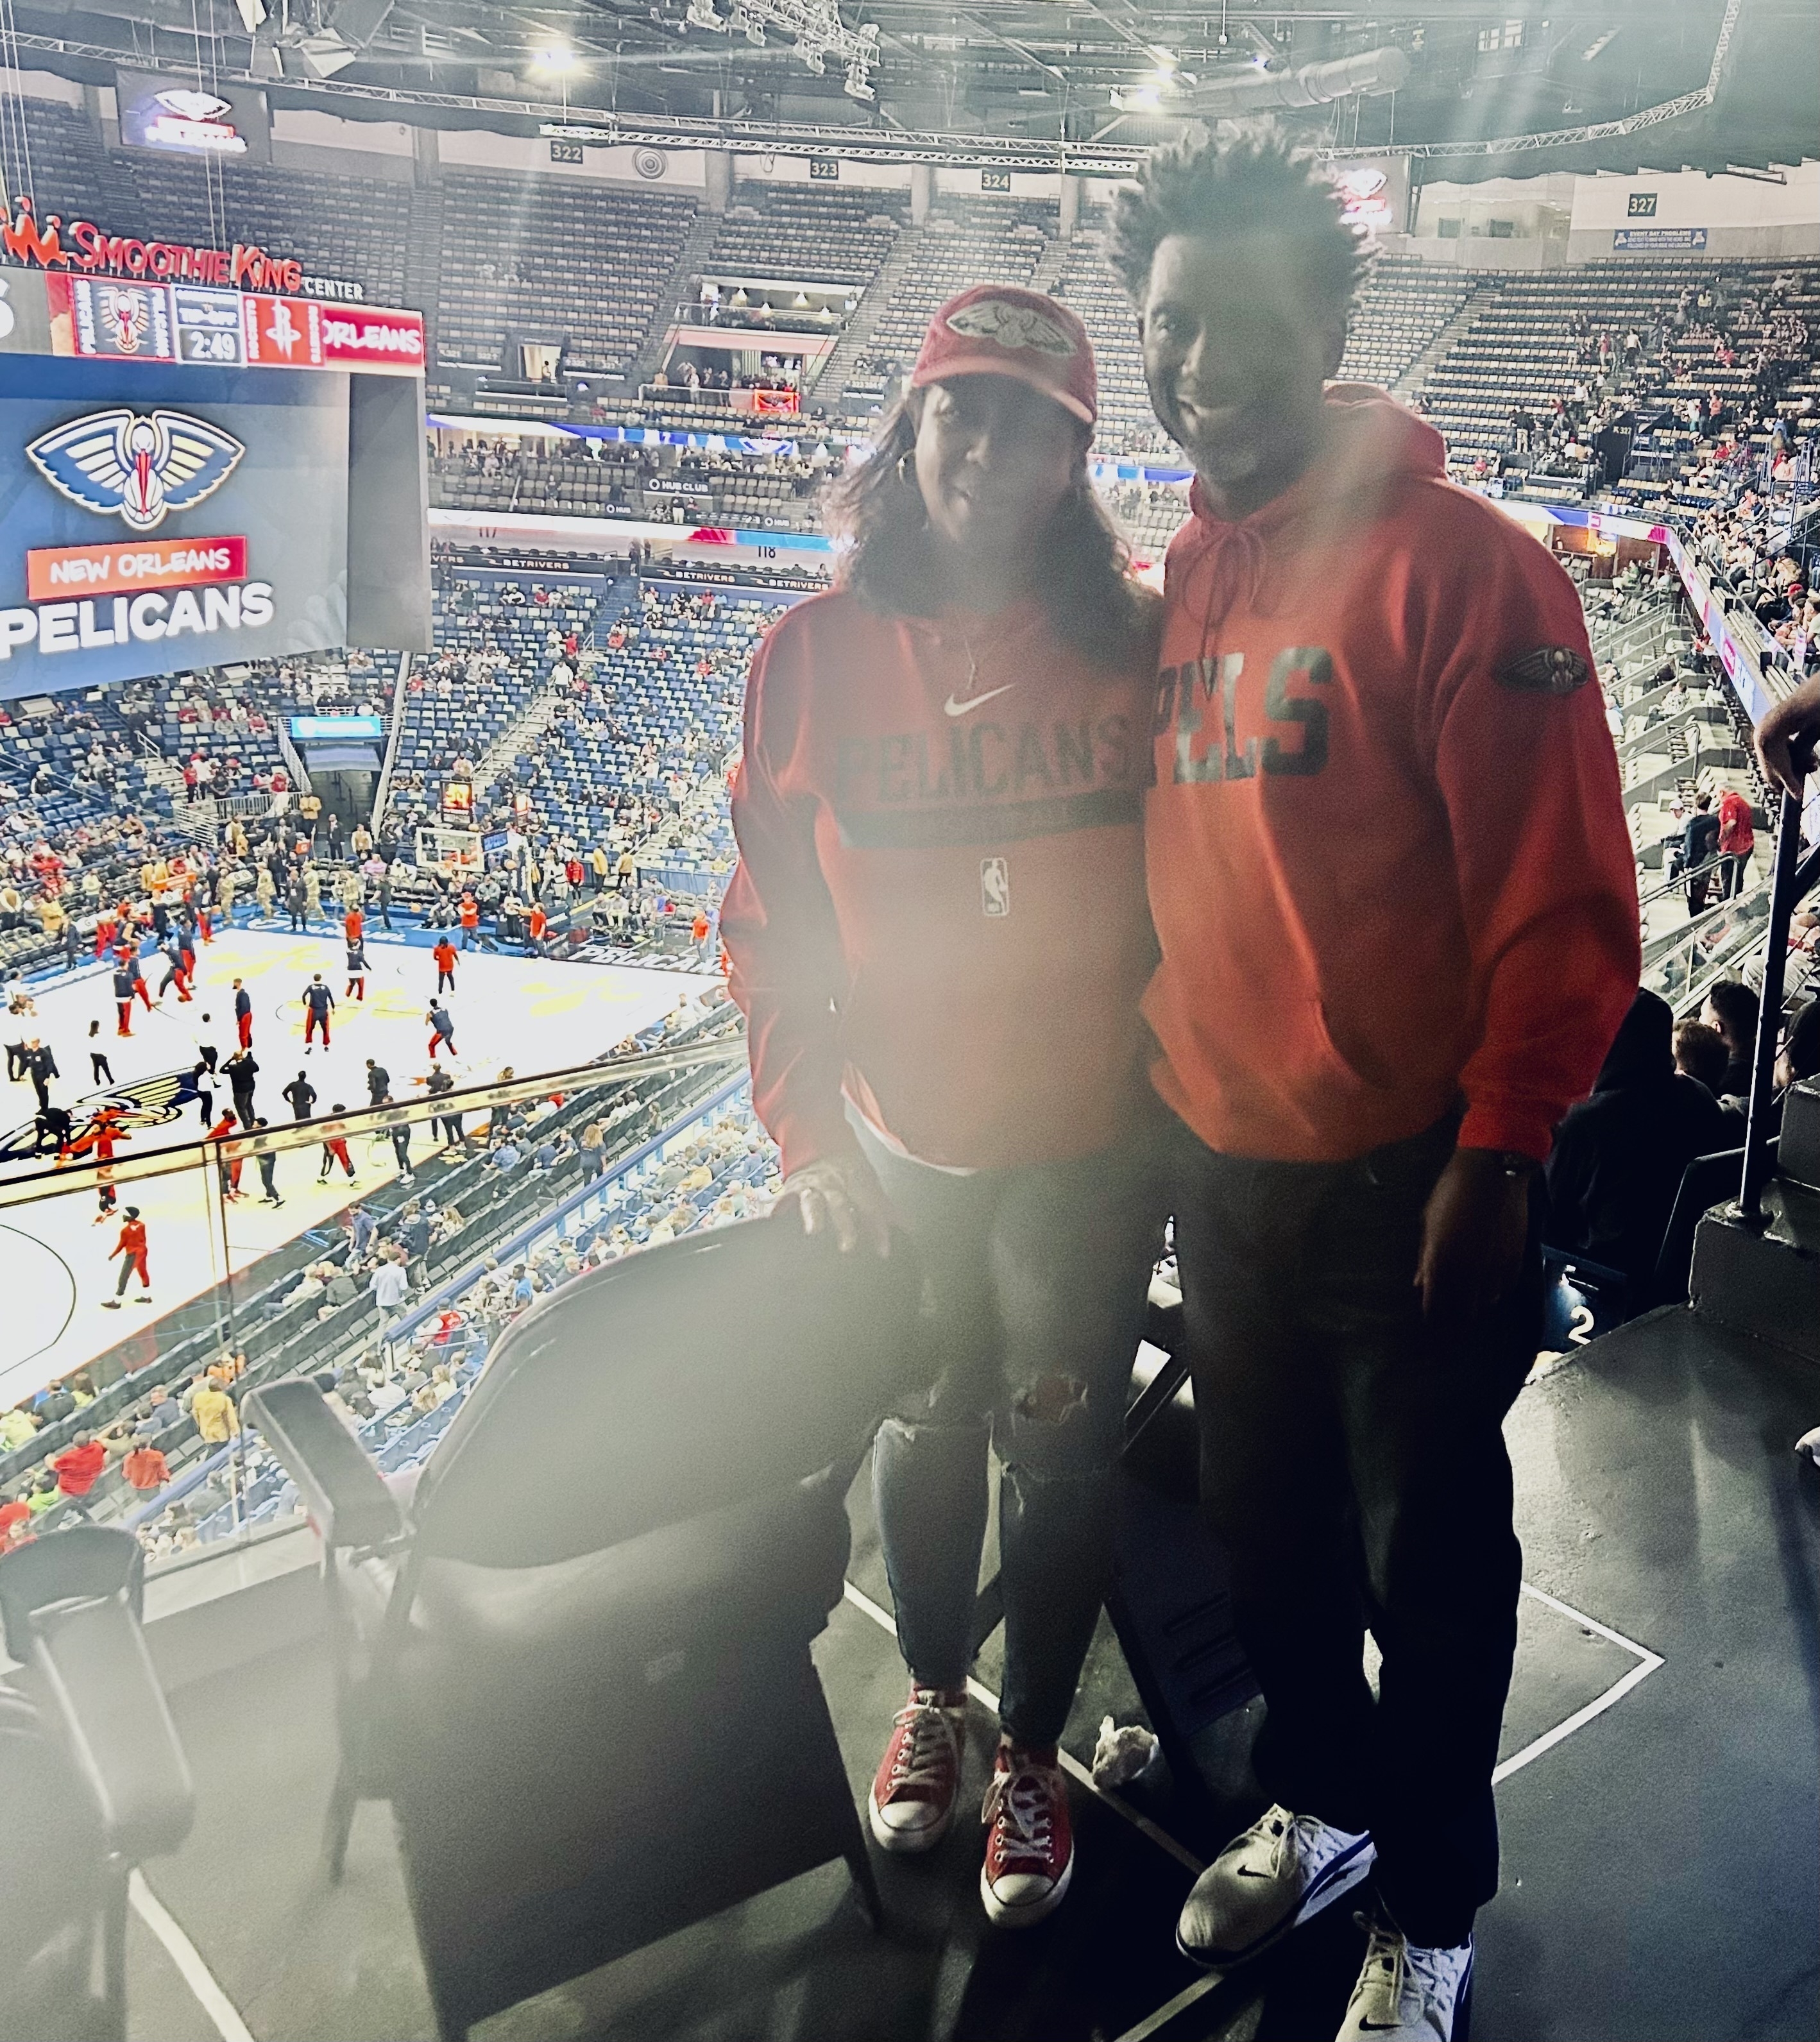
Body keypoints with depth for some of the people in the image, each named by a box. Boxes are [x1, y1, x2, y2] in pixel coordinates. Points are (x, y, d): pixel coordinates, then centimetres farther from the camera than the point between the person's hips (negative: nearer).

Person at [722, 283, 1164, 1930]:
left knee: (1059, 1451, 13)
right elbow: (774, 923, -3)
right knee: (923, 1431, 20)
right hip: (902, 1145, 2)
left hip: (1089, 1149, -1)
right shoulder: (815, 656, -7)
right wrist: (811, 1130, -7)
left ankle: (1034, 1748, 37)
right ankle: (932, 1694, 47)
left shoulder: (1132, 649, -9)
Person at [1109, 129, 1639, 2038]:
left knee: (1429, 1565, 12)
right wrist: (1164, 1075, 13)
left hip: (1405, 1188, -6)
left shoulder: (1454, 560, -14)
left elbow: (1566, 903, -16)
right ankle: (1317, 1802, 48)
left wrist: (1496, 1153, -17)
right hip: (1218, 1165, 6)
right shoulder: (1181, 577, 6)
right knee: (1261, 1525, 22)